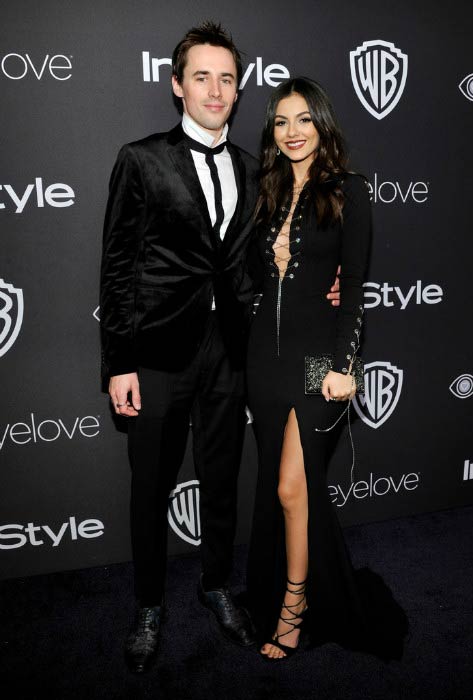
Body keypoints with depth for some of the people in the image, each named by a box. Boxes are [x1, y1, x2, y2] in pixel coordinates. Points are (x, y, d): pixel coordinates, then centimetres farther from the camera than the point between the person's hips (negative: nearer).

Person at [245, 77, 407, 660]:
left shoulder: (349, 191, -2)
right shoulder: (269, 195, 13)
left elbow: (354, 285, -8)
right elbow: (257, 275, 12)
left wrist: (340, 364, -14)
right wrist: (274, 257, -10)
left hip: (319, 352, -5)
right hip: (267, 350, 5)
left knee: (292, 487, -7)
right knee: (275, 485, 12)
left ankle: (294, 606, 16)